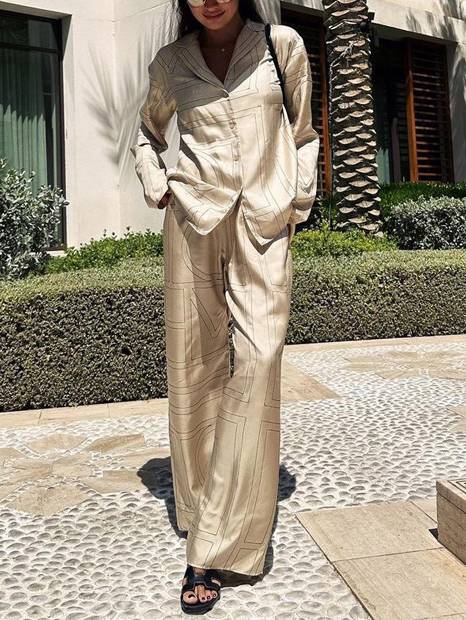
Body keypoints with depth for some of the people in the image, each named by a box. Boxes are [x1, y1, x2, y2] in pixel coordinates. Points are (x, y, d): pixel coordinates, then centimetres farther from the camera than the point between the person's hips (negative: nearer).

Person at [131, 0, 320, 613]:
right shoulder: (171, 63, 11)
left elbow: (304, 135, 16)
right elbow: (147, 133, 27)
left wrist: (297, 204, 7)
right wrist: (158, 189, 10)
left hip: (264, 225, -1)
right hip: (194, 223, 2)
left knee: (258, 360, -15)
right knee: (195, 365, 2)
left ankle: (212, 551, -8)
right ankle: (202, 510, 20)